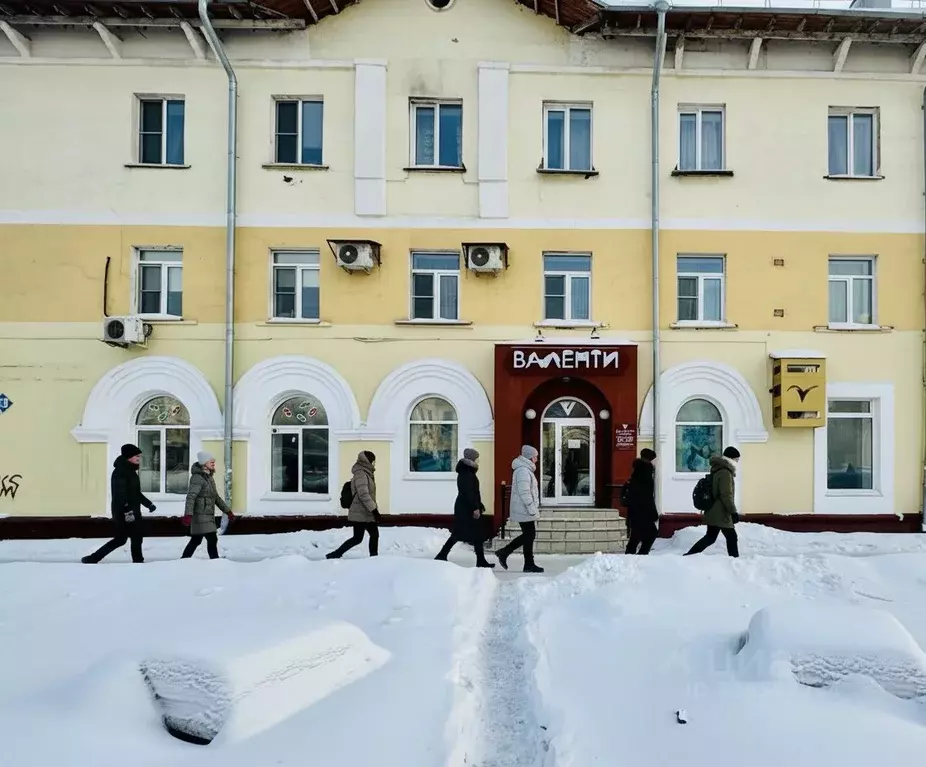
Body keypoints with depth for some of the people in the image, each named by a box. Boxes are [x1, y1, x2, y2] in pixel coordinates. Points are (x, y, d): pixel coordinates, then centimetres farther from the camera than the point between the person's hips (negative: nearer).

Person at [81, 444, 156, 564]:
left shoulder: (130, 471, 16)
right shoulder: (120, 471, -14)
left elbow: (136, 493, 23)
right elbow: (119, 493, -23)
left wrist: (149, 504, 20)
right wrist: (128, 510, -29)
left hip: (132, 510, 10)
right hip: (124, 512, -10)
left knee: (120, 539, 14)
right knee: (136, 537, -2)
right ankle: (138, 562, 7)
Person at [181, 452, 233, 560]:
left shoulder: (209, 477, 14)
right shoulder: (197, 477, -14)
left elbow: (216, 497, 22)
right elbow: (191, 496, -24)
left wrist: (227, 511, 22)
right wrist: (188, 514, -34)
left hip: (208, 515, 9)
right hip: (201, 515, -9)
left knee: (196, 540, 15)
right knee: (212, 539, -10)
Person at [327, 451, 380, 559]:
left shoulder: (366, 473, 13)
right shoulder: (360, 474, -17)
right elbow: (363, 494, -24)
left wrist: (374, 509, 21)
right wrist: (374, 510, -24)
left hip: (366, 513, 9)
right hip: (360, 514, -9)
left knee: (374, 534, 9)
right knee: (358, 538, -3)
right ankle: (333, 555, 4)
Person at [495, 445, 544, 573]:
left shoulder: (525, 469, 18)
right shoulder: (523, 471, -16)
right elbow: (524, 492, -22)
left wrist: (533, 508, 23)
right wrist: (532, 509, -19)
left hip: (523, 510, 10)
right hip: (525, 511, -10)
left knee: (528, 535, 15)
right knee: (529, 536, -1)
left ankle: (504, 552, 18)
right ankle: (529, 565, 9)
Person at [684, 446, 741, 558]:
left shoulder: (717, 469, 15)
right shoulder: (725, 472, -16)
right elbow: (726, 495, -21)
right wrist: (733, 512, -18)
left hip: (713, 512, 10)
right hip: (721, 513, -10)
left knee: (710, 537, 13)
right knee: (732, 537, 2)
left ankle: (688, 556, 11)